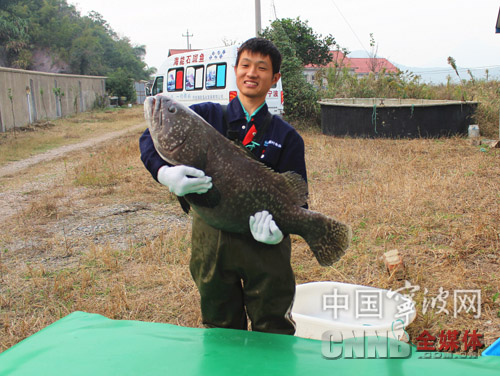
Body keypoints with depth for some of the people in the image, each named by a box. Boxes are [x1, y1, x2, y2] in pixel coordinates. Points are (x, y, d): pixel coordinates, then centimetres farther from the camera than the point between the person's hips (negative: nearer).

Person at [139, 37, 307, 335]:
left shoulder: (286, 137, 3)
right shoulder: (207, 116, 4)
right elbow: (151, 138, -2)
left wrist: (278, 228, -25)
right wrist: (165, 173, -25)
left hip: (264, 245, -1)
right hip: (211, 240, 1)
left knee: (274, 336, 9)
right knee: (221, 330, 18)